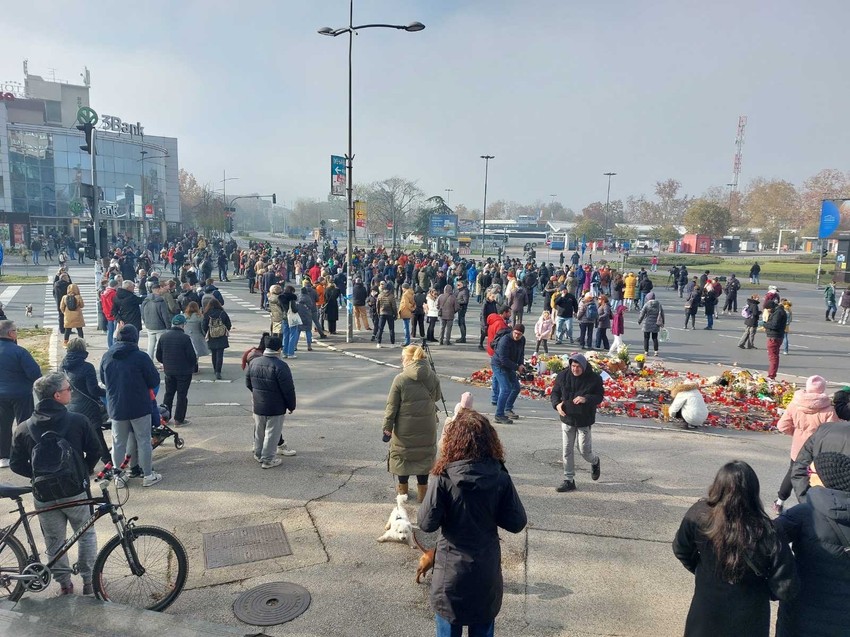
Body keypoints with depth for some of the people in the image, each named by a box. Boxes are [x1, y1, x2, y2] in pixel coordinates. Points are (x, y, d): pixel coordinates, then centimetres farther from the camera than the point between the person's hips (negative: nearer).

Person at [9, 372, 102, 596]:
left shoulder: (24, 429, -6)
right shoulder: (78, 421, -14)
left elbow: (17, 465, -2)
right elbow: (95, 451, -7)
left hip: (44, 495, 2)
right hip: (75, 491, -1)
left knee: (54, 542, 19)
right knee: (86, 534, 20)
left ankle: (64, 583, 29)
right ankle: (89, 580, 24)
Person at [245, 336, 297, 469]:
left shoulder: (254, 362, 0)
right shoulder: (280, 366, -21)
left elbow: (248, 384, 12)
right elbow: (288, 389, -18)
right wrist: (291, 406, -5)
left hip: (257, 406, 6)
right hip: (275, 408, -6)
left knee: (259, 431, 20)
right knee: (272, 433, 5)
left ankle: (258, 454, 34)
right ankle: (268, 460, 11)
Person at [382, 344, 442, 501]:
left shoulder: (400, 379, -14)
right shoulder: (432, 377, -4)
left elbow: (391, 406, -11)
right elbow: (437, 397, 11)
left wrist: (387, 427, -4)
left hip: (405, 428, -2)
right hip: (427, 429, 3)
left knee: (402, 454, 16)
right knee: (425, 455, 16)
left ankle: (403, 488, 30)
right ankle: (422, 491, 23)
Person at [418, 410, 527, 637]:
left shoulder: (443, 478, -20)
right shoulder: (501, 478, -13)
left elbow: (427, 523, -16)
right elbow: (517, 522, -9)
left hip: (451, 571, -2)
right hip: (487, 571, 2)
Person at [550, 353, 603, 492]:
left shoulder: (594, 378, -12)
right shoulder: (563, 375, -5)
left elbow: (600, 396, -6)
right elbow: (555, 392, 5)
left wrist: (586, 399, -26)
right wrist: (557, 404, -15)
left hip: (584, 420, -3)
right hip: (567, 419, 3)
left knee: (584, 450, 3)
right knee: (567, 451, 6)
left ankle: (595, 462, 40)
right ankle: (569, 480, 17)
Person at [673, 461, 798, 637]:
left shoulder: (698, 515, -24)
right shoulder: (766, 535, -29)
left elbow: (681, 551, -6)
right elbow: (786, 589, -18)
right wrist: (760, 588, 2)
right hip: (748, 621, 0)